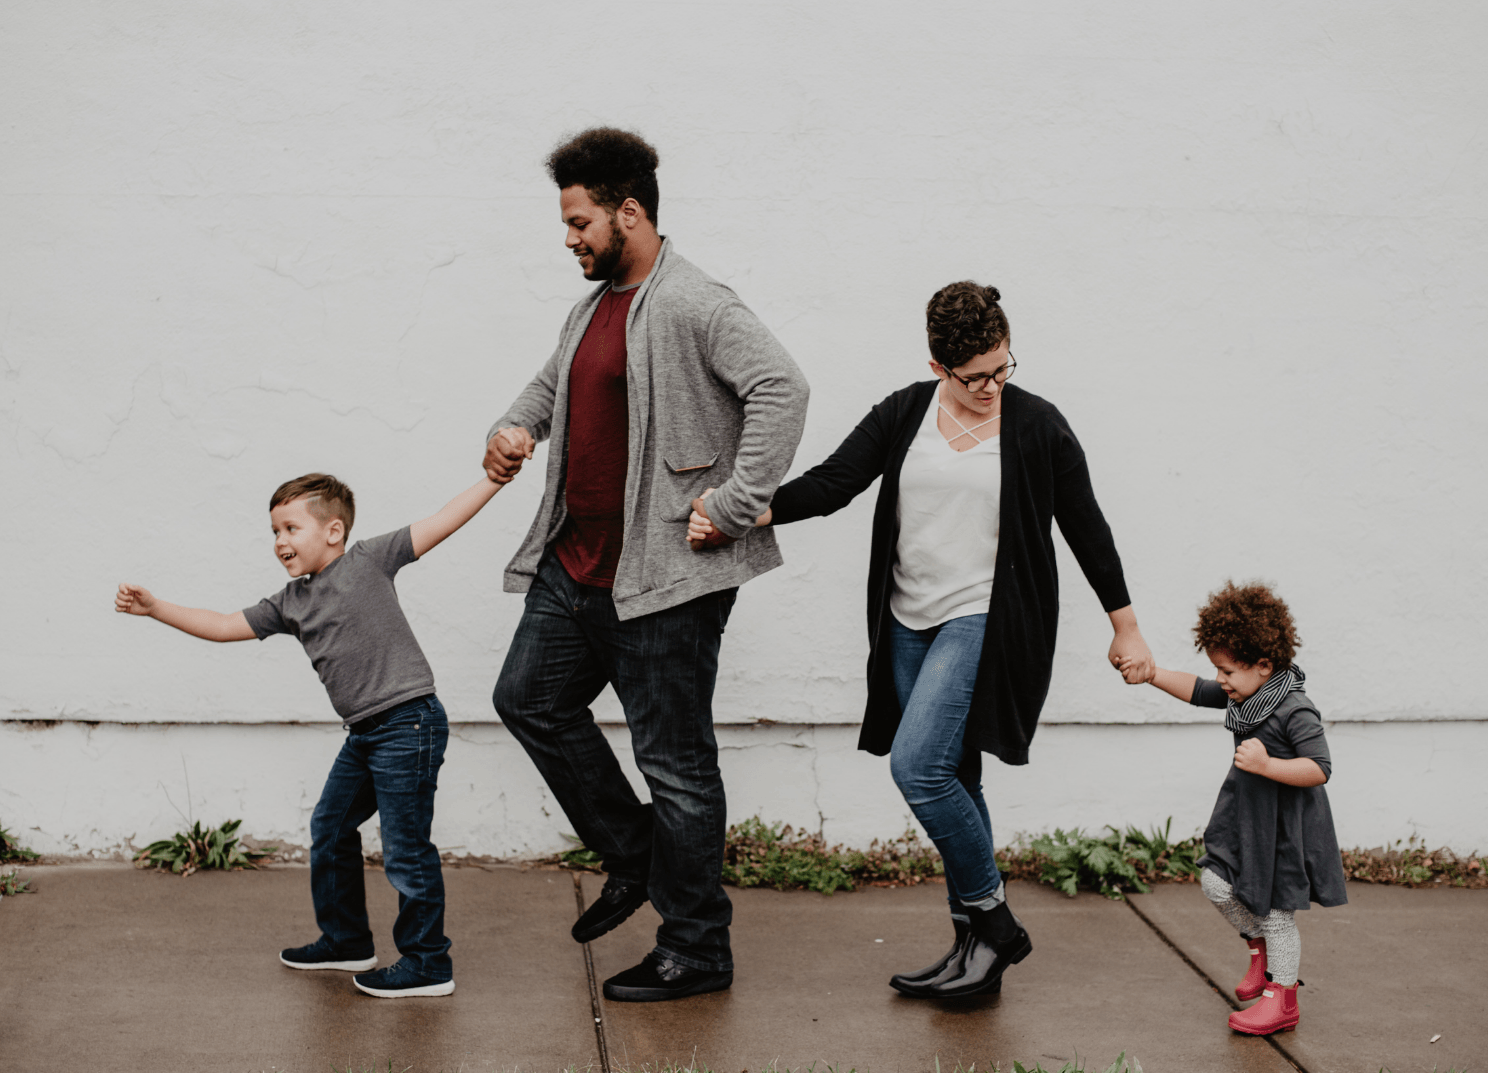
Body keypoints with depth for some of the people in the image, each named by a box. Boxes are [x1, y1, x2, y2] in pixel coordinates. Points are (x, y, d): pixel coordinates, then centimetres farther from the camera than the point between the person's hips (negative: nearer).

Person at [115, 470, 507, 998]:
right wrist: (155, 608, 8)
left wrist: (495, 478, -12)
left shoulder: (367, 560, -5)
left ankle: (428, 963, 7)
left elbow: (442, 522, -7)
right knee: (330, 830, 18)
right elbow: (224, 626, 14)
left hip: (409, 722, -9)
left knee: (405, 847, -4)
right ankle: (346, 940, 36)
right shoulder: (289, 604, 13)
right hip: (363, 733, 9)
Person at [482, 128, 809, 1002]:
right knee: (531, 699, 17)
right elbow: (553, 382, 31)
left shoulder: (694, 306, -16)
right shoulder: (595, 306, 14)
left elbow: (781, 388, -26)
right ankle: (635, 858, 30)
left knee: (674, 758, -1)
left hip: (664, 576, -10)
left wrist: (735, 507, -26)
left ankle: (697, 953, 11)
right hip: (576, 565, 10)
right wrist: (515, 427, 10)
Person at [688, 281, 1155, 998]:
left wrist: (1126, 629, 10)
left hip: (986, 622, -5)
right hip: (911, 625, 5)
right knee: (951, 783, 8)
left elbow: (1085, 528, 5)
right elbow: (831, 482, -1)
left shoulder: (1037, 427, -3)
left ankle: (990, 919, -2)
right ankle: (979, 946, 18)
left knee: (918, 764, -18)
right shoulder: (904, 414, 5)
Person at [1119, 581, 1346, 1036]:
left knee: (1275, 909, 2)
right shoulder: (1243, 694, 0)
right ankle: (1260, 947, 29)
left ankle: (1282, 998, 17)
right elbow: (1198, 691, 13)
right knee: (1217, 883, 3)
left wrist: (1267, 765, -36)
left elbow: (1320, 770, -28)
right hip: (1245, 814, 8)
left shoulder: (1295, 711, -25)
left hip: (1284, 824, -8)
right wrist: (1153, 674, 3)